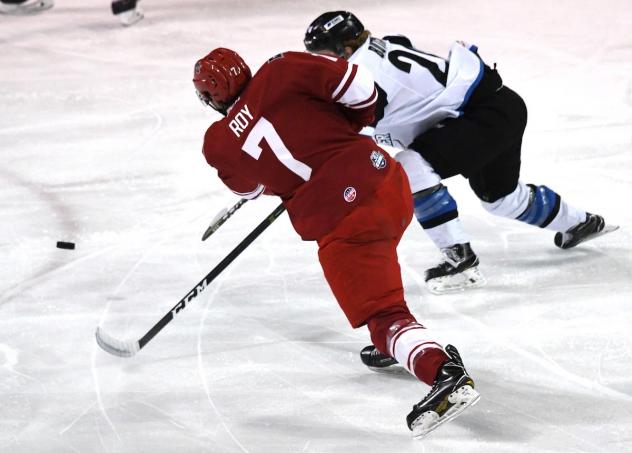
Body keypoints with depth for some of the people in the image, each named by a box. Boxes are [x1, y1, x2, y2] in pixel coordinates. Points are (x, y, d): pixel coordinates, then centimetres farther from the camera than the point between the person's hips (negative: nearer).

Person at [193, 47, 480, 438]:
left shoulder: (219, 145, 5)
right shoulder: (280, 72, 2)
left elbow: (248, 186, 26)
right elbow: (359, 87, -3)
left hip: (342, 216, -5)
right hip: (390, 180, 5)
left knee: (381, 312, -6)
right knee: (375, 270, 33)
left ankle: (445, 374, -25)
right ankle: (396, 348, 41)